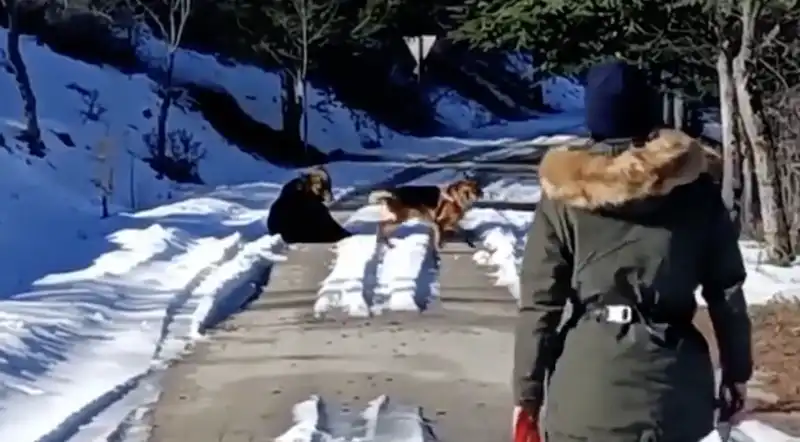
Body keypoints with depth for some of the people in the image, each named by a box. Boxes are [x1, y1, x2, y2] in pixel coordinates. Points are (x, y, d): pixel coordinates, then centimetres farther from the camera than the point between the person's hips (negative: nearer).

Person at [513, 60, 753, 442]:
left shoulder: (566, 194, -1)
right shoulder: (694, 187, 2)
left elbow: (540, 300, -2)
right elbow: (726, 288, 4)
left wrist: (528, 391, 4)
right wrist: (737, 368, 15)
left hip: (588, 380, -1)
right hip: (673, 378, 1)